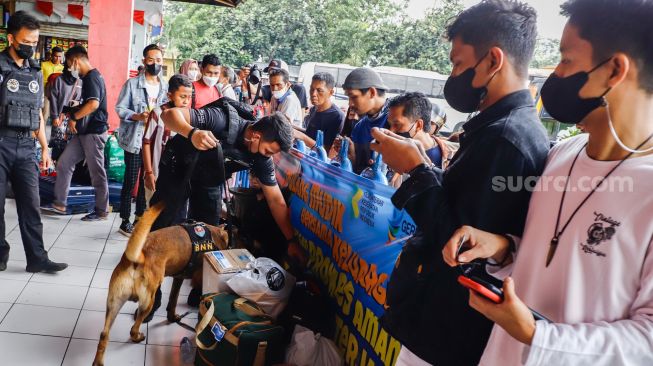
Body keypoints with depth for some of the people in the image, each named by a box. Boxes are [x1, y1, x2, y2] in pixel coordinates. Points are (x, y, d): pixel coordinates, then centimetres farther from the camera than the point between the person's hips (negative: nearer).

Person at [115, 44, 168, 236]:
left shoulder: (166, 86, 8)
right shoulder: (132, 83, -3)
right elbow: (120, 108, -5)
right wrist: (137, 116, -20)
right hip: (135, 139, -4)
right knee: (131, 181, 1)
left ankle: (140, 217, 24)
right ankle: (125, 221, 12)